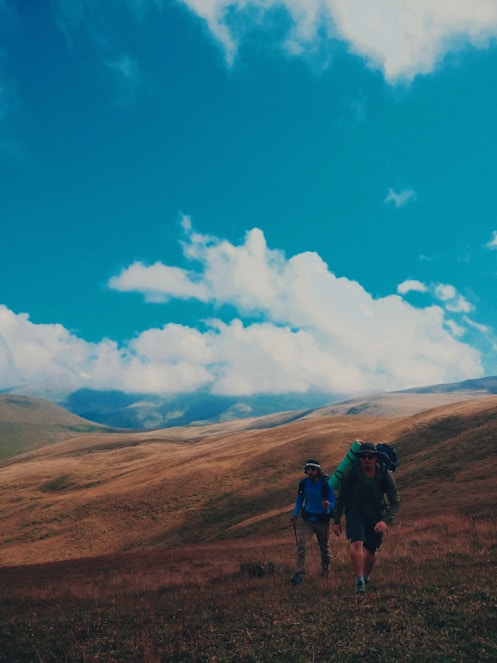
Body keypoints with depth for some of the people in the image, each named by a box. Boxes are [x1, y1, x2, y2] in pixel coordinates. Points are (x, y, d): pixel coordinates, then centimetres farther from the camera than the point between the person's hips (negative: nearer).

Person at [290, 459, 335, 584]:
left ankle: (325, 569, 37)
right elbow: (299, 500, 11)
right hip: (307, 520, 2)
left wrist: (328, 505, -34)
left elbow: (333, 503, -11)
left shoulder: (325, 484, -14)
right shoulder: (303, 483, -3)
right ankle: (299, 574, -12)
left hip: (322, 521, -2)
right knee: (301, 544, -14)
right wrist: (295, 515, 1)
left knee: (324, 547, 13)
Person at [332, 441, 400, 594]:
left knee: (371, 551, 8)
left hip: (376, 516, 1)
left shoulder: (385, 475, -17)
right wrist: (336, 521, 0)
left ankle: (366, 578, 33)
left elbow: (395, 501, -12)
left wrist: (386, 520, -27)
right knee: (357, 543, -24)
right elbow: (341, 498, -3)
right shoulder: (351, 473, -16)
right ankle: (359, 581, -20)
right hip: (355, 513, -1)